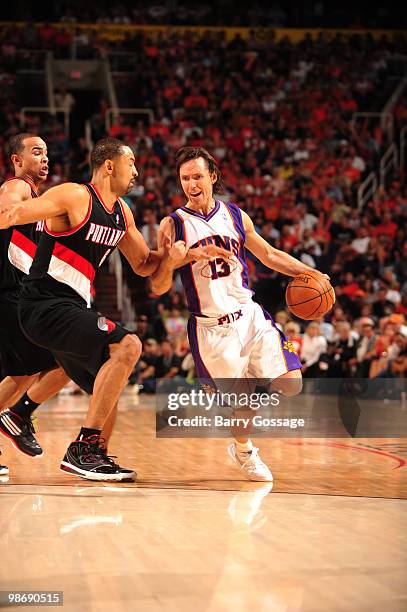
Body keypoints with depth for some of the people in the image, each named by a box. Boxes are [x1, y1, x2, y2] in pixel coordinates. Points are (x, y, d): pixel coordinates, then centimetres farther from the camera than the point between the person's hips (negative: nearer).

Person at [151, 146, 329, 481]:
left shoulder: (235, 215, 7)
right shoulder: (173, 225, -5)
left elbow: (269, 255, 18)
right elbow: (159, 287, -5)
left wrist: (308, 272, 5)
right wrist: (170, 262, -26)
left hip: (250, 315, 4)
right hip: (211, 327, -4)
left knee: (290, 385, -5)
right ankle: (244, 451, 31)